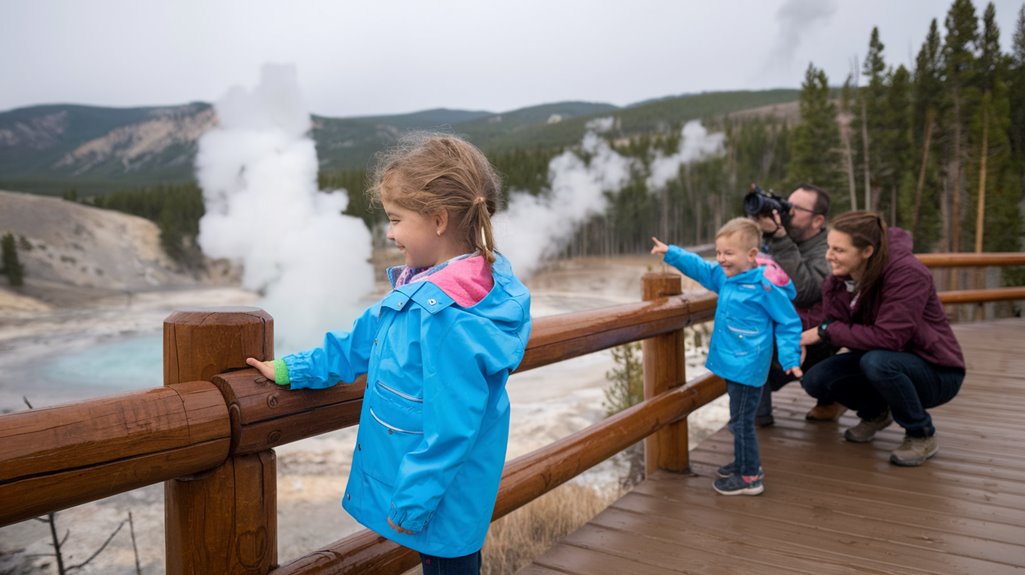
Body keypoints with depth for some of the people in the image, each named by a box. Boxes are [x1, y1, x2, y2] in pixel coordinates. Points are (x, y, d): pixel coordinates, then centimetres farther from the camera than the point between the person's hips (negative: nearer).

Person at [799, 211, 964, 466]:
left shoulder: (907, 274, -27)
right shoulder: (838, 280, -8)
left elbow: (888, 338, -35)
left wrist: (825, 331, -30)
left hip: (936, 371, -6)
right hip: (882, 359, 6)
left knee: (877, 362, -37)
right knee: (816, 379, -15)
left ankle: (922, 436, -9)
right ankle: (875, 413, 17)